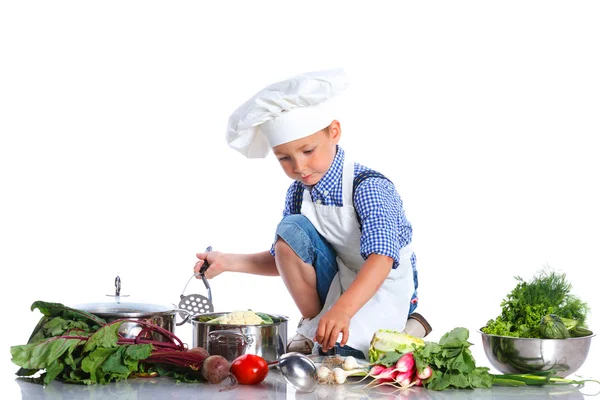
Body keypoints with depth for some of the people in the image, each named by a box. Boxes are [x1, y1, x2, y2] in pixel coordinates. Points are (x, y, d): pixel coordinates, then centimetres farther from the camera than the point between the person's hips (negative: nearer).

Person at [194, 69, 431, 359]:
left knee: (336, 350, -32)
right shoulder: (299, 193, -3)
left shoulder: (368, 187, -24)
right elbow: (285, 259, 9)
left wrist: (343, 309, -54)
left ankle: (406, 327, -1)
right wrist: (228, 262, -5)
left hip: (385, 288, -6)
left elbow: (381, 258, -39)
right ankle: (313, 323, -5)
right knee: (290, 229, -18)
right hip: (336, 284, 6)